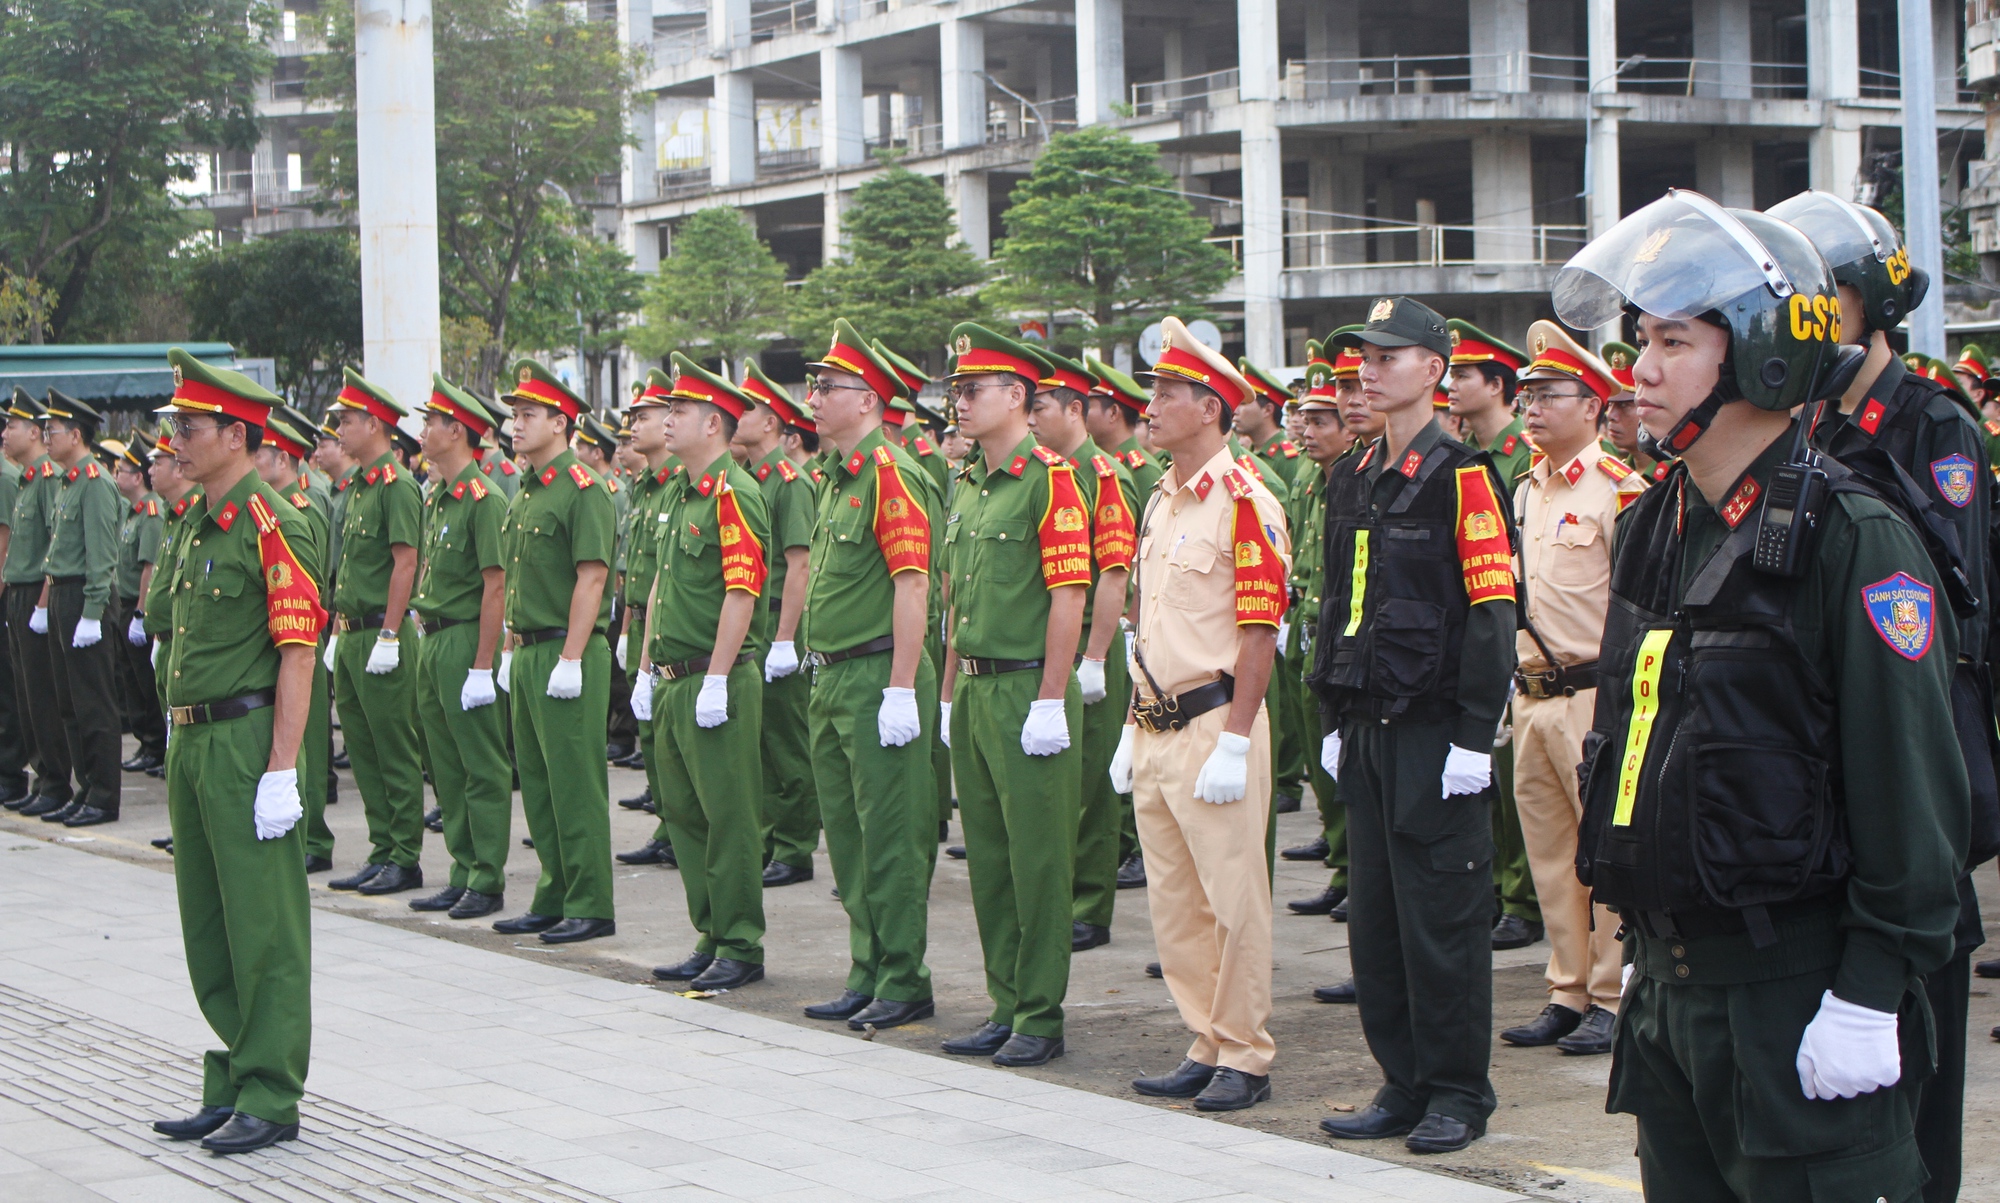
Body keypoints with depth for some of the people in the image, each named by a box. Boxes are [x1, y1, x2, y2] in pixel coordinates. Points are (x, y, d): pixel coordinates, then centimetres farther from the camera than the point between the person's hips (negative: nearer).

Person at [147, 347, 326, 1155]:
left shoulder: (271, 526, -13)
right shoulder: (200, 527, 15)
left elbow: (297, 656, -17)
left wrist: (281, 772, -21)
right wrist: (185, 743, 18)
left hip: (245, 743, -9)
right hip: (194, 745, 9)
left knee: (263, 929, -3)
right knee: (209, 929, 14)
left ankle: (270, 1100, 4)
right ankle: (231, 1087, 23)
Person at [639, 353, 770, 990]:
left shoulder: (732, 494, -13)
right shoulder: (677, 494, 16)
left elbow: (742, 594, -19)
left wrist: (716, 682, -20)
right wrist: (647, 668, 18)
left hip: (717, 681, -10)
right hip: (673, 681, 10)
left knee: (729, 816, -3)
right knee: (682, 812, 13)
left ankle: (741, 949, 4)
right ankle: (711, 937, 21)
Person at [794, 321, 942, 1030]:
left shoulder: (890, 473, -14)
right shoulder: (838, 478, 16)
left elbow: (912, 585, -19)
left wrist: (901, 690, -22)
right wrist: (824, 673, 19)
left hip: (877, 682, -10)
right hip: (833, 680, 10)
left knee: (891, 839, -4)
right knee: (848, 838, 13)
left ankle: (904, 985, 3)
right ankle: (868, 976, 21)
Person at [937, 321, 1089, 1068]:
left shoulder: (1048, 478, -10)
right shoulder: (967, 486, 15)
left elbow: (1069, 595, -15)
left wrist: (1050, 703, -18)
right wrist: (950, 694, 18)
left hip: (1028, 691, -8)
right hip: (975, 691, 8)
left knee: (1038, 858, -2)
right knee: (987, 857, 11)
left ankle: (1042, 1019, 4)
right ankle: (1006, 1007, 20)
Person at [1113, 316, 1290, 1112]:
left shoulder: (1244, 502, -12)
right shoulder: (1161, 502, 14)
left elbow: (1261, 630, -15)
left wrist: (1234, 742, -19)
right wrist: (1135, 727, 17)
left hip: (1213, 726, -8)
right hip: (1156, 727, 8)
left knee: (1233, 898, -1)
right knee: (1173, 901, 11)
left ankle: (1246, 1058, 7)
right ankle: (1205, 1046, 20)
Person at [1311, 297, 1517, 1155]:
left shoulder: (1461, 477, -9)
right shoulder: (1352, 483, 13)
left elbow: (1491, 612, -13)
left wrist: (1476, 737, -16)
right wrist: (1337, 720, 16)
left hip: (1436, 730, -7)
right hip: (1369, 728, 7)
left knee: (1443, 914, -1)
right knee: (1375, 914, 10)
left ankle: (1459, 1092, 10)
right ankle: (1404, 1083, 20)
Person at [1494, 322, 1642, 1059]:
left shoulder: (1617, 487, -9)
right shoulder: (1525, 490, 13)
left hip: (1593, 694, -8)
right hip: (1531, 693, 8)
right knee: (1549, 853, 11)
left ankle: (1615, 998, 6)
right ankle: (1569, 992, 19)